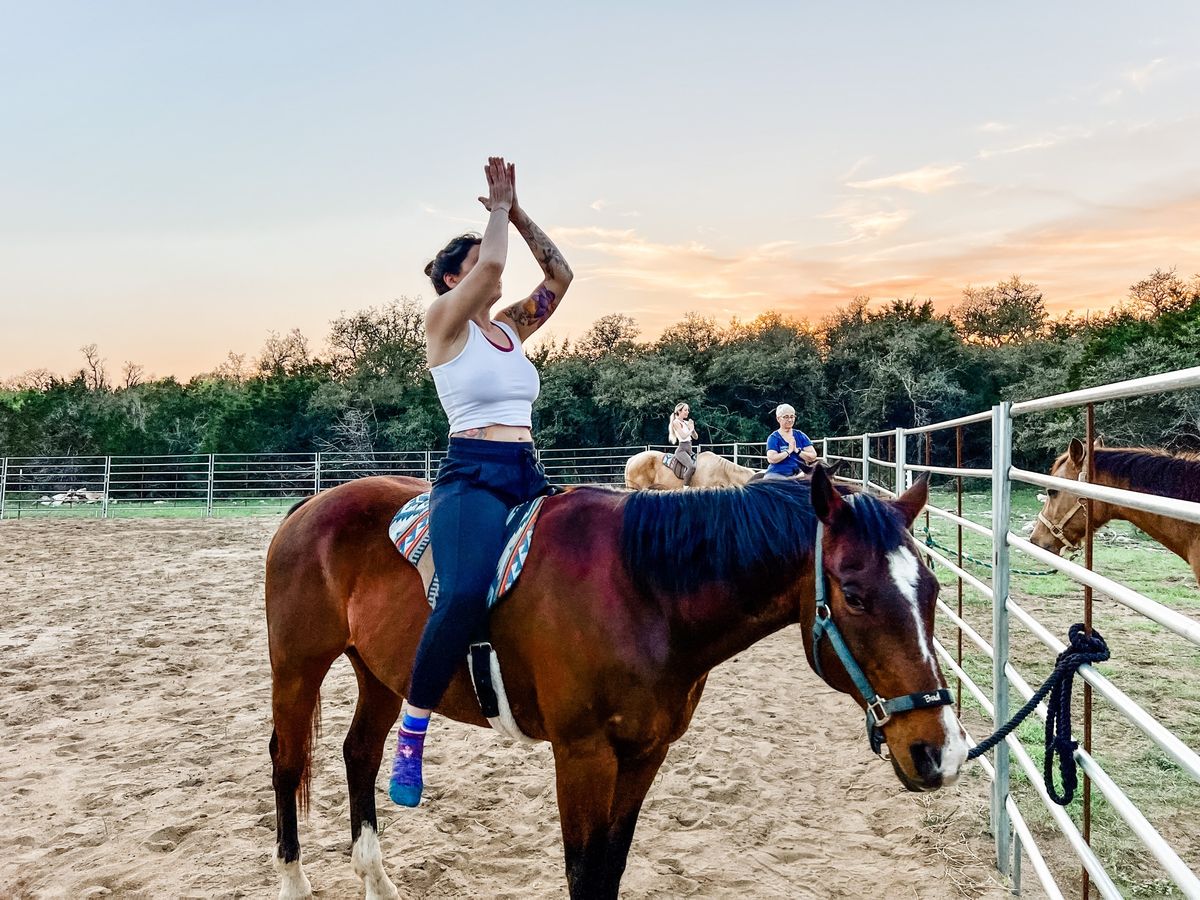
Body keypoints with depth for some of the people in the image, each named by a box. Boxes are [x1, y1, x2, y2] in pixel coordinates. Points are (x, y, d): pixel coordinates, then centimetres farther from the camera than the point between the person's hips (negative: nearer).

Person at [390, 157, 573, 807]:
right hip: (472, 477, -7)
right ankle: (411, 735, -12)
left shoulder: (513, 326, 19)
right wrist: (499, 208, 4)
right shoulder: (444, 320, 1)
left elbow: (561, 274, 13)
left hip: (529, 477, 7)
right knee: (465, 595, -31)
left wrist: (517, 211, 11)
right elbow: (492, 264, -14)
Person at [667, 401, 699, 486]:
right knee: (692, 467, -31)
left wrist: (692, 428, 2)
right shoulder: (676, 422, -5)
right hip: (682, 450, -9)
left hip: (689, 450, 9)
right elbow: (683, 436, -17)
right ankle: (686, 488, -26)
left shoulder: (686, 423, 17)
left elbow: (696, 437, 18)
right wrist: (690, 429, -1)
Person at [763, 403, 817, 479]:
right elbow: (771, 459, -15)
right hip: (777, 474, -3)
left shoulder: (800, 435, 10)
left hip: (798, 474, 3)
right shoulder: (773, 438, 0)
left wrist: (797, 450, -8)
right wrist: (789, 451, -10)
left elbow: (813, 456, 4)